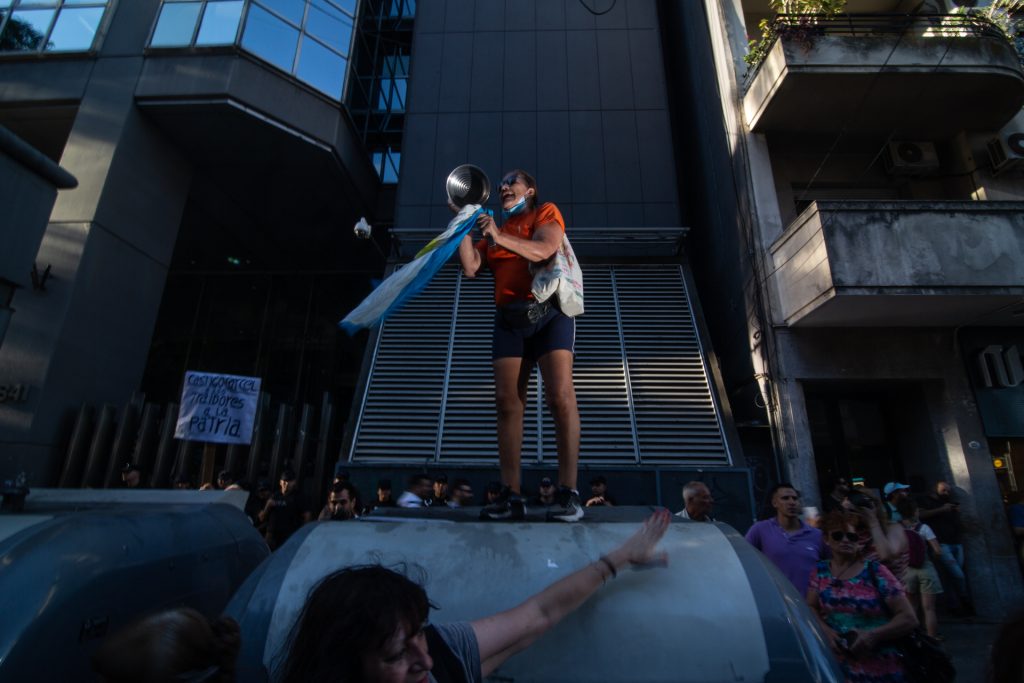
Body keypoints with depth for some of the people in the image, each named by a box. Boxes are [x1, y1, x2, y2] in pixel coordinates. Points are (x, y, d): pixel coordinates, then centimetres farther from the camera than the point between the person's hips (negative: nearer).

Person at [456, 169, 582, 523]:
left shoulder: (546, 213, 13)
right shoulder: (495, 231, 26)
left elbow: (543, 250, -8)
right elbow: (470, 267, 11)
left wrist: (499, 236, -16)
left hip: (548, 312, -4)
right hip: (509, 320, 5)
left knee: (560, 396, -18)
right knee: (507, 402, -7)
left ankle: (569, 494, -16)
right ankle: (511, 497, -6)